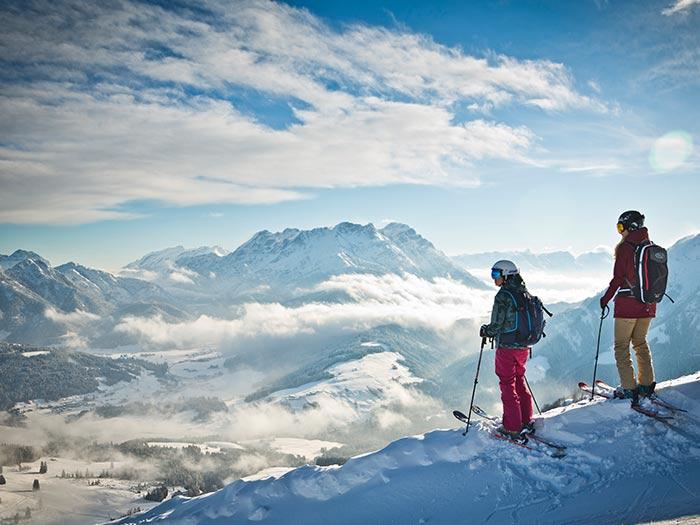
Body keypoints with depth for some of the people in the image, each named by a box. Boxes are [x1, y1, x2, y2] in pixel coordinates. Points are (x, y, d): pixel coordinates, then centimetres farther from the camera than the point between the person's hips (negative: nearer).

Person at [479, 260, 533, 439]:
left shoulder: (503, 296, -17)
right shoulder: (525, 294, 6)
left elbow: (496, 325, -17)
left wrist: (485, 331, 3)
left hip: (506, 348, -7)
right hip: (523, 347, 7)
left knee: (508, 386, 3)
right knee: (520, 381, 20)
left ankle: (512, 428, 8)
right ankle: (526, 421, 27)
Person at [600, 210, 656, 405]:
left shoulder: (625, 248, -13)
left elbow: (618, 278, -14)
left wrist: (606, 298, -3)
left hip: (627, 303, -6)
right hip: (648, 304, 6)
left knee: (621, 346, 4)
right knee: (640, 342, 21)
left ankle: (628, 388, 0)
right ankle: (646, 384, 20)